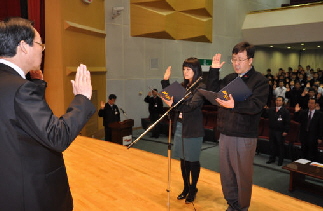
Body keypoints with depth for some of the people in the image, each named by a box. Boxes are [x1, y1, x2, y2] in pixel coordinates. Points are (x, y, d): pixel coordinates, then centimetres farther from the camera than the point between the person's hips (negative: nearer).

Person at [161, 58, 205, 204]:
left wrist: (174, 104, -36)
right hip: (179, 126, 6)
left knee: (193, 160, 5)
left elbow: (192, 105, -24)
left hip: (193, 129, -6)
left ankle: (193, 189, 21)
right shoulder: (182, 85, 11)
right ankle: (186, 188, 28)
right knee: (183, 159, 13)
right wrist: (165, 81, 2)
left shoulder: (201, 87, -11)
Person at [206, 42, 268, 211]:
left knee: (243, 174, 8)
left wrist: (234, 105, -35)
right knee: (226, 172, 14)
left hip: (245, 136, -5)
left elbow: (256, 105, -19)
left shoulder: (259, 80, -7)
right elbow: (211, 91, 7)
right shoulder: (229, 78, 11)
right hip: (225, 134, 6)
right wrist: (214, 70, 0)